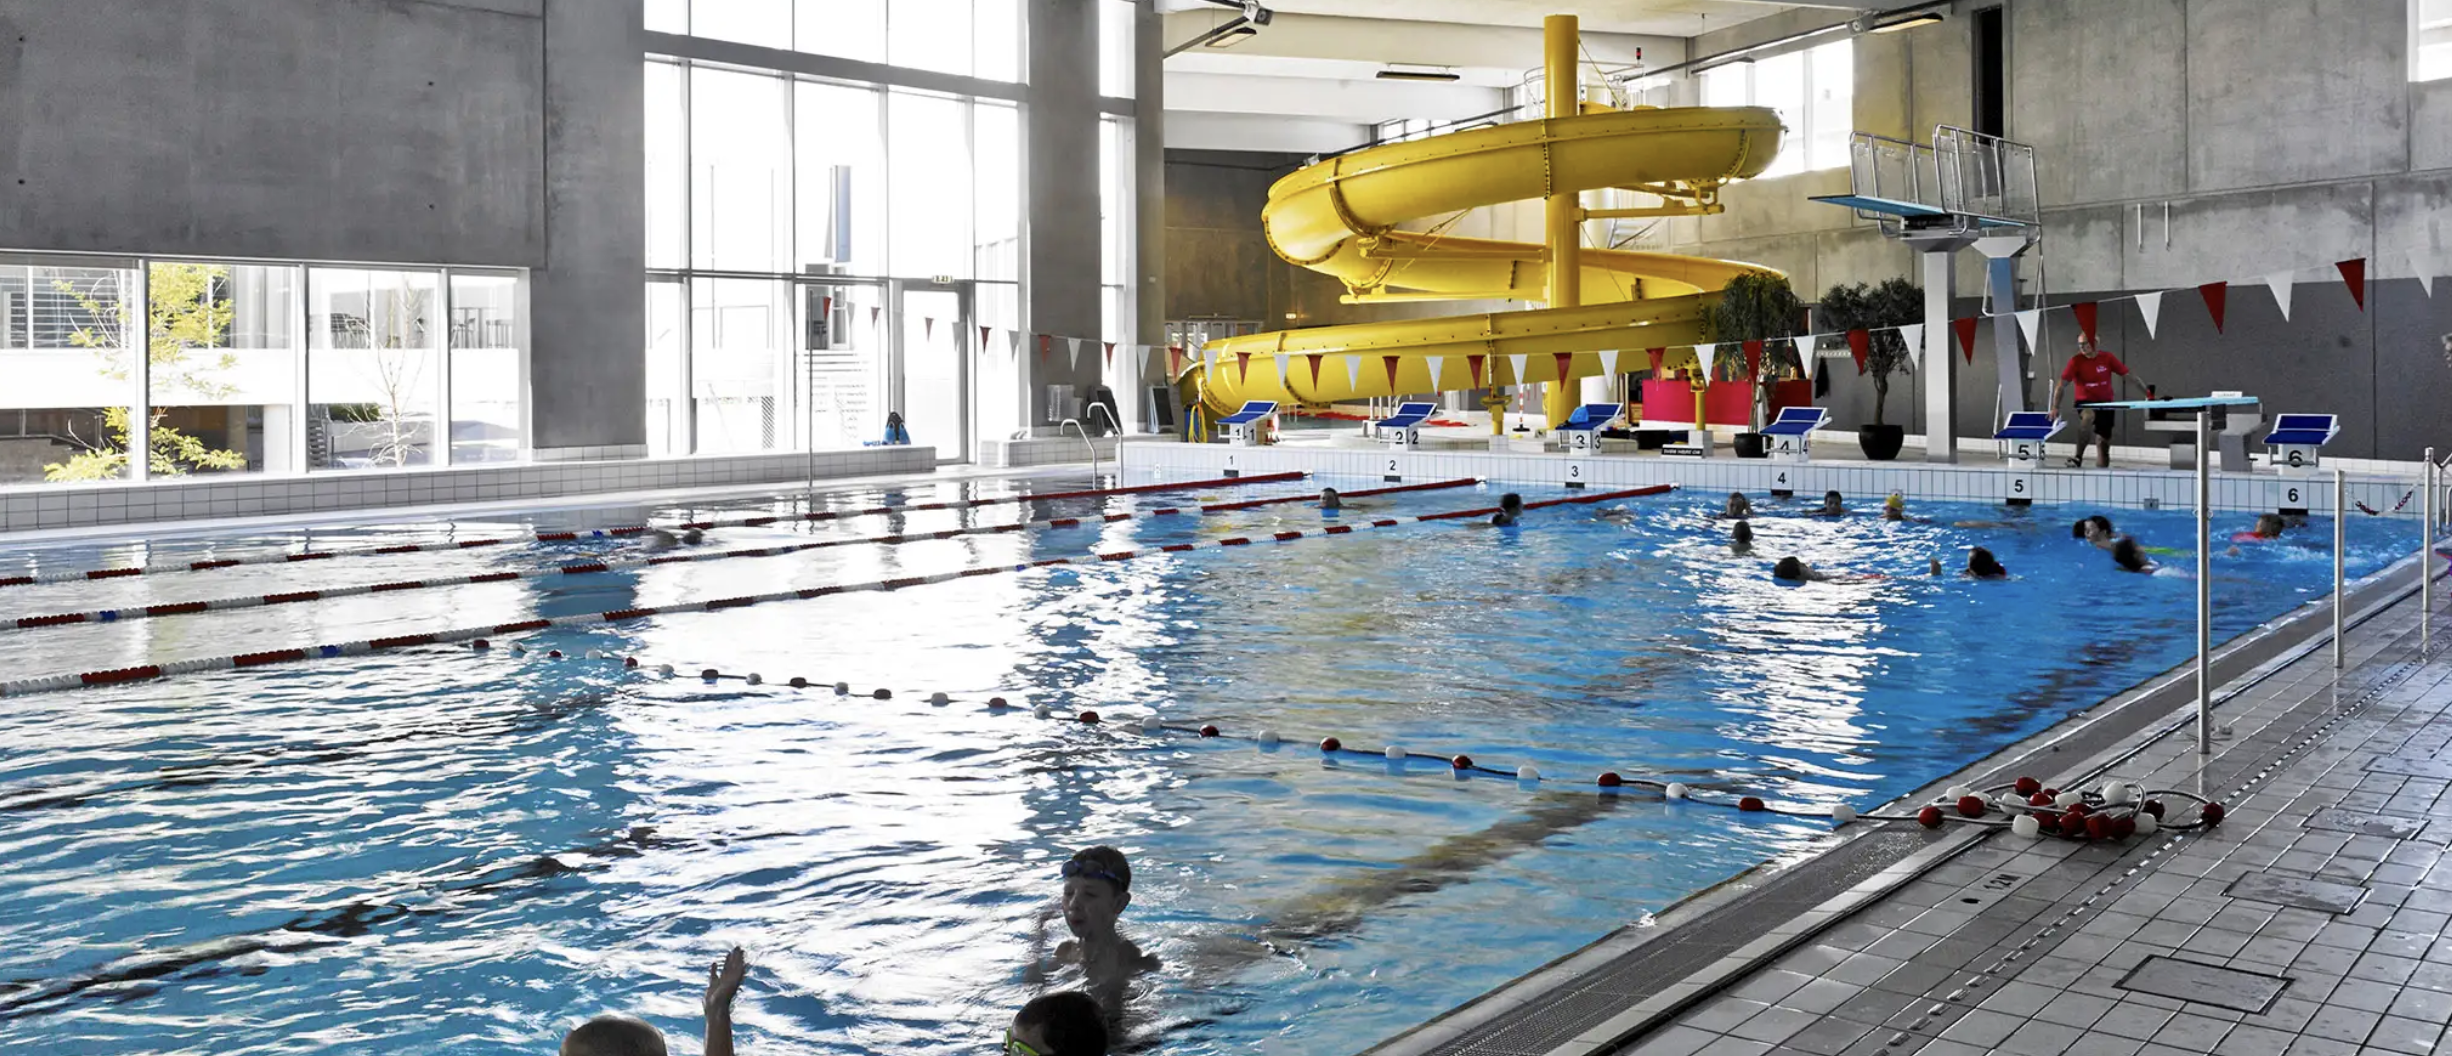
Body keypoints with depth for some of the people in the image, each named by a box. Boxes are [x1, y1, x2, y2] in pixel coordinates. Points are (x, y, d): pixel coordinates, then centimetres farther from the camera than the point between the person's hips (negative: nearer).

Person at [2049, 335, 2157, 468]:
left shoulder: (2107, 358, -5)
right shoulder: (2076, 361, -10)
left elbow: (2129, 375, -2)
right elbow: (2061, 384, -12)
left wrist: (2146, 390, -9)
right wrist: (2055, 407, -20)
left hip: (2105, 403, 3)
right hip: (2084, 402, -3)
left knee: (2103, 441, 5)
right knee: (2089, 416, -37)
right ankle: (2078, 458, -37)